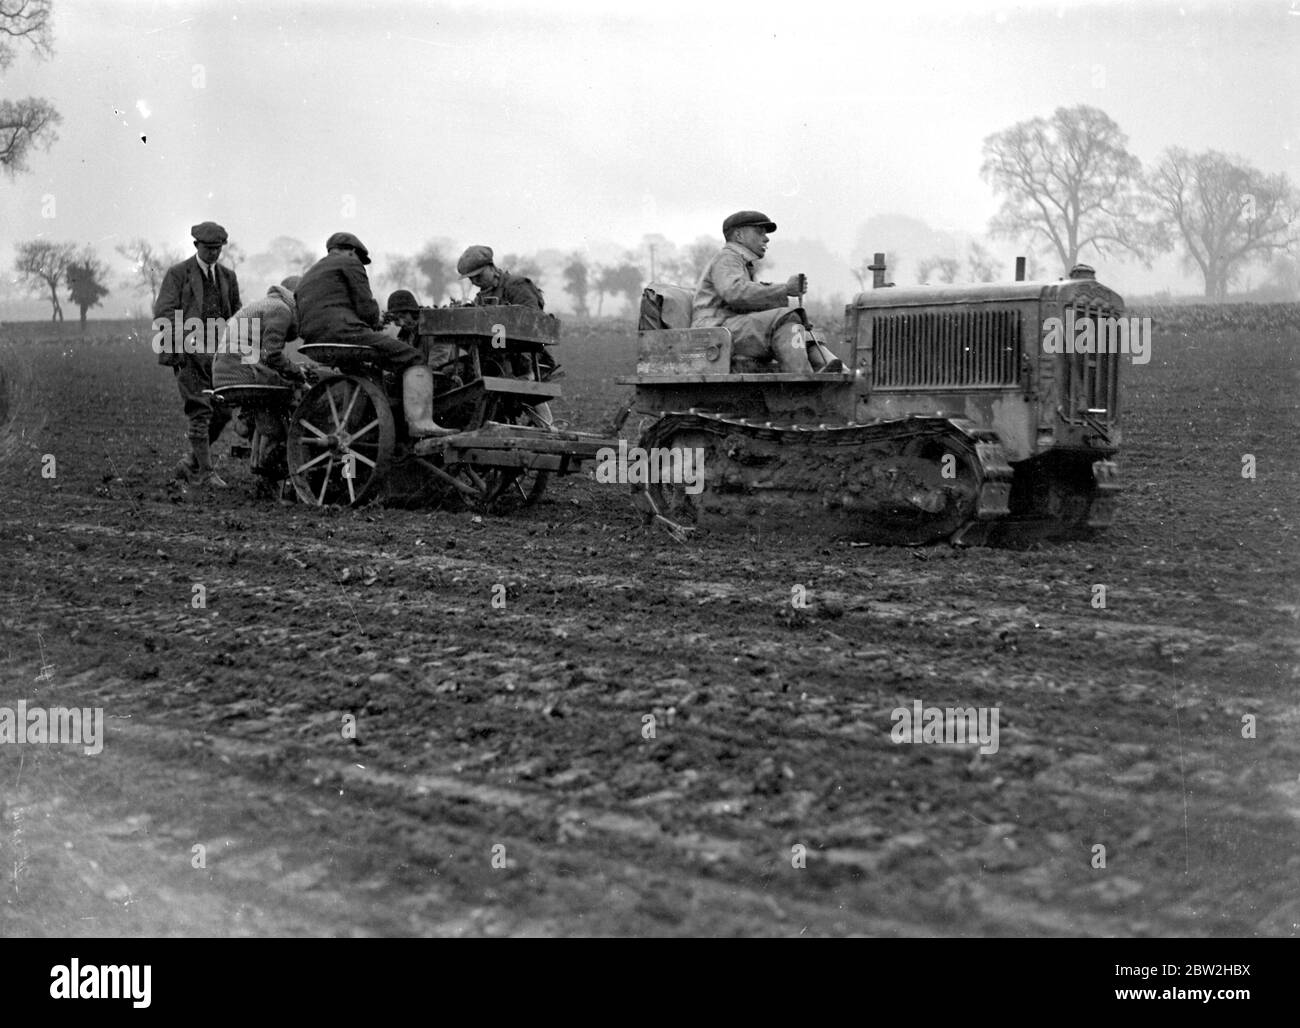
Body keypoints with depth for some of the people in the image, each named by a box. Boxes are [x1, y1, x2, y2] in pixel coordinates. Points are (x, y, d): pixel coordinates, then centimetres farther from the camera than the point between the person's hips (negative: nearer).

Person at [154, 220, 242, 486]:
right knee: (200, 412, -9)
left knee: (223, 411, 1)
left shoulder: (228, 277, 17)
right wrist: (177, 345, -16)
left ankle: (190, 464, 15)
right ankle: (205, 472, -4)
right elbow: (164, 313, -4)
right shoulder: (177, 273, 2)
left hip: (219, 353, 5)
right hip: (189, 352, -5)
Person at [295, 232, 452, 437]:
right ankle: (420, 422, -30)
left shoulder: (307, 277, 32)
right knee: (413, 360, -11)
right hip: (346, 332, -9)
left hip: (316, 343, 9)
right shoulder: (349, 263, 8)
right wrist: (375, 321, 19)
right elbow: (366, 308, -5)